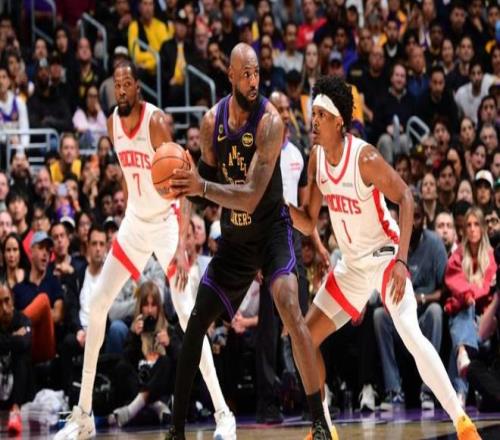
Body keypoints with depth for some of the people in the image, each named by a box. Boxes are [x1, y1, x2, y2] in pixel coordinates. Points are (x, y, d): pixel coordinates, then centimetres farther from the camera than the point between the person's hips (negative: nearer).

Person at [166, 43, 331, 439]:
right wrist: (187, 181, -12)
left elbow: (251, 197, -28)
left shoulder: (270, 121, -22)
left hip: (271, 229, -6)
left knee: (290, 309, -25)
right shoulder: (212, 120, -5)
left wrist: (203, 187, -39)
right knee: (196, 324, 4)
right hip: (233, 236, 6)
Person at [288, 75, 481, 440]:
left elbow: (405, 198, -24)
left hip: (383, 255, -8)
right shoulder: (317, 159, -2)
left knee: (410, 334, -26)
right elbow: (308, 224, 6)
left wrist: (402, 260, -32)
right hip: (351, 265, 8)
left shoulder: (364, 157, -22)